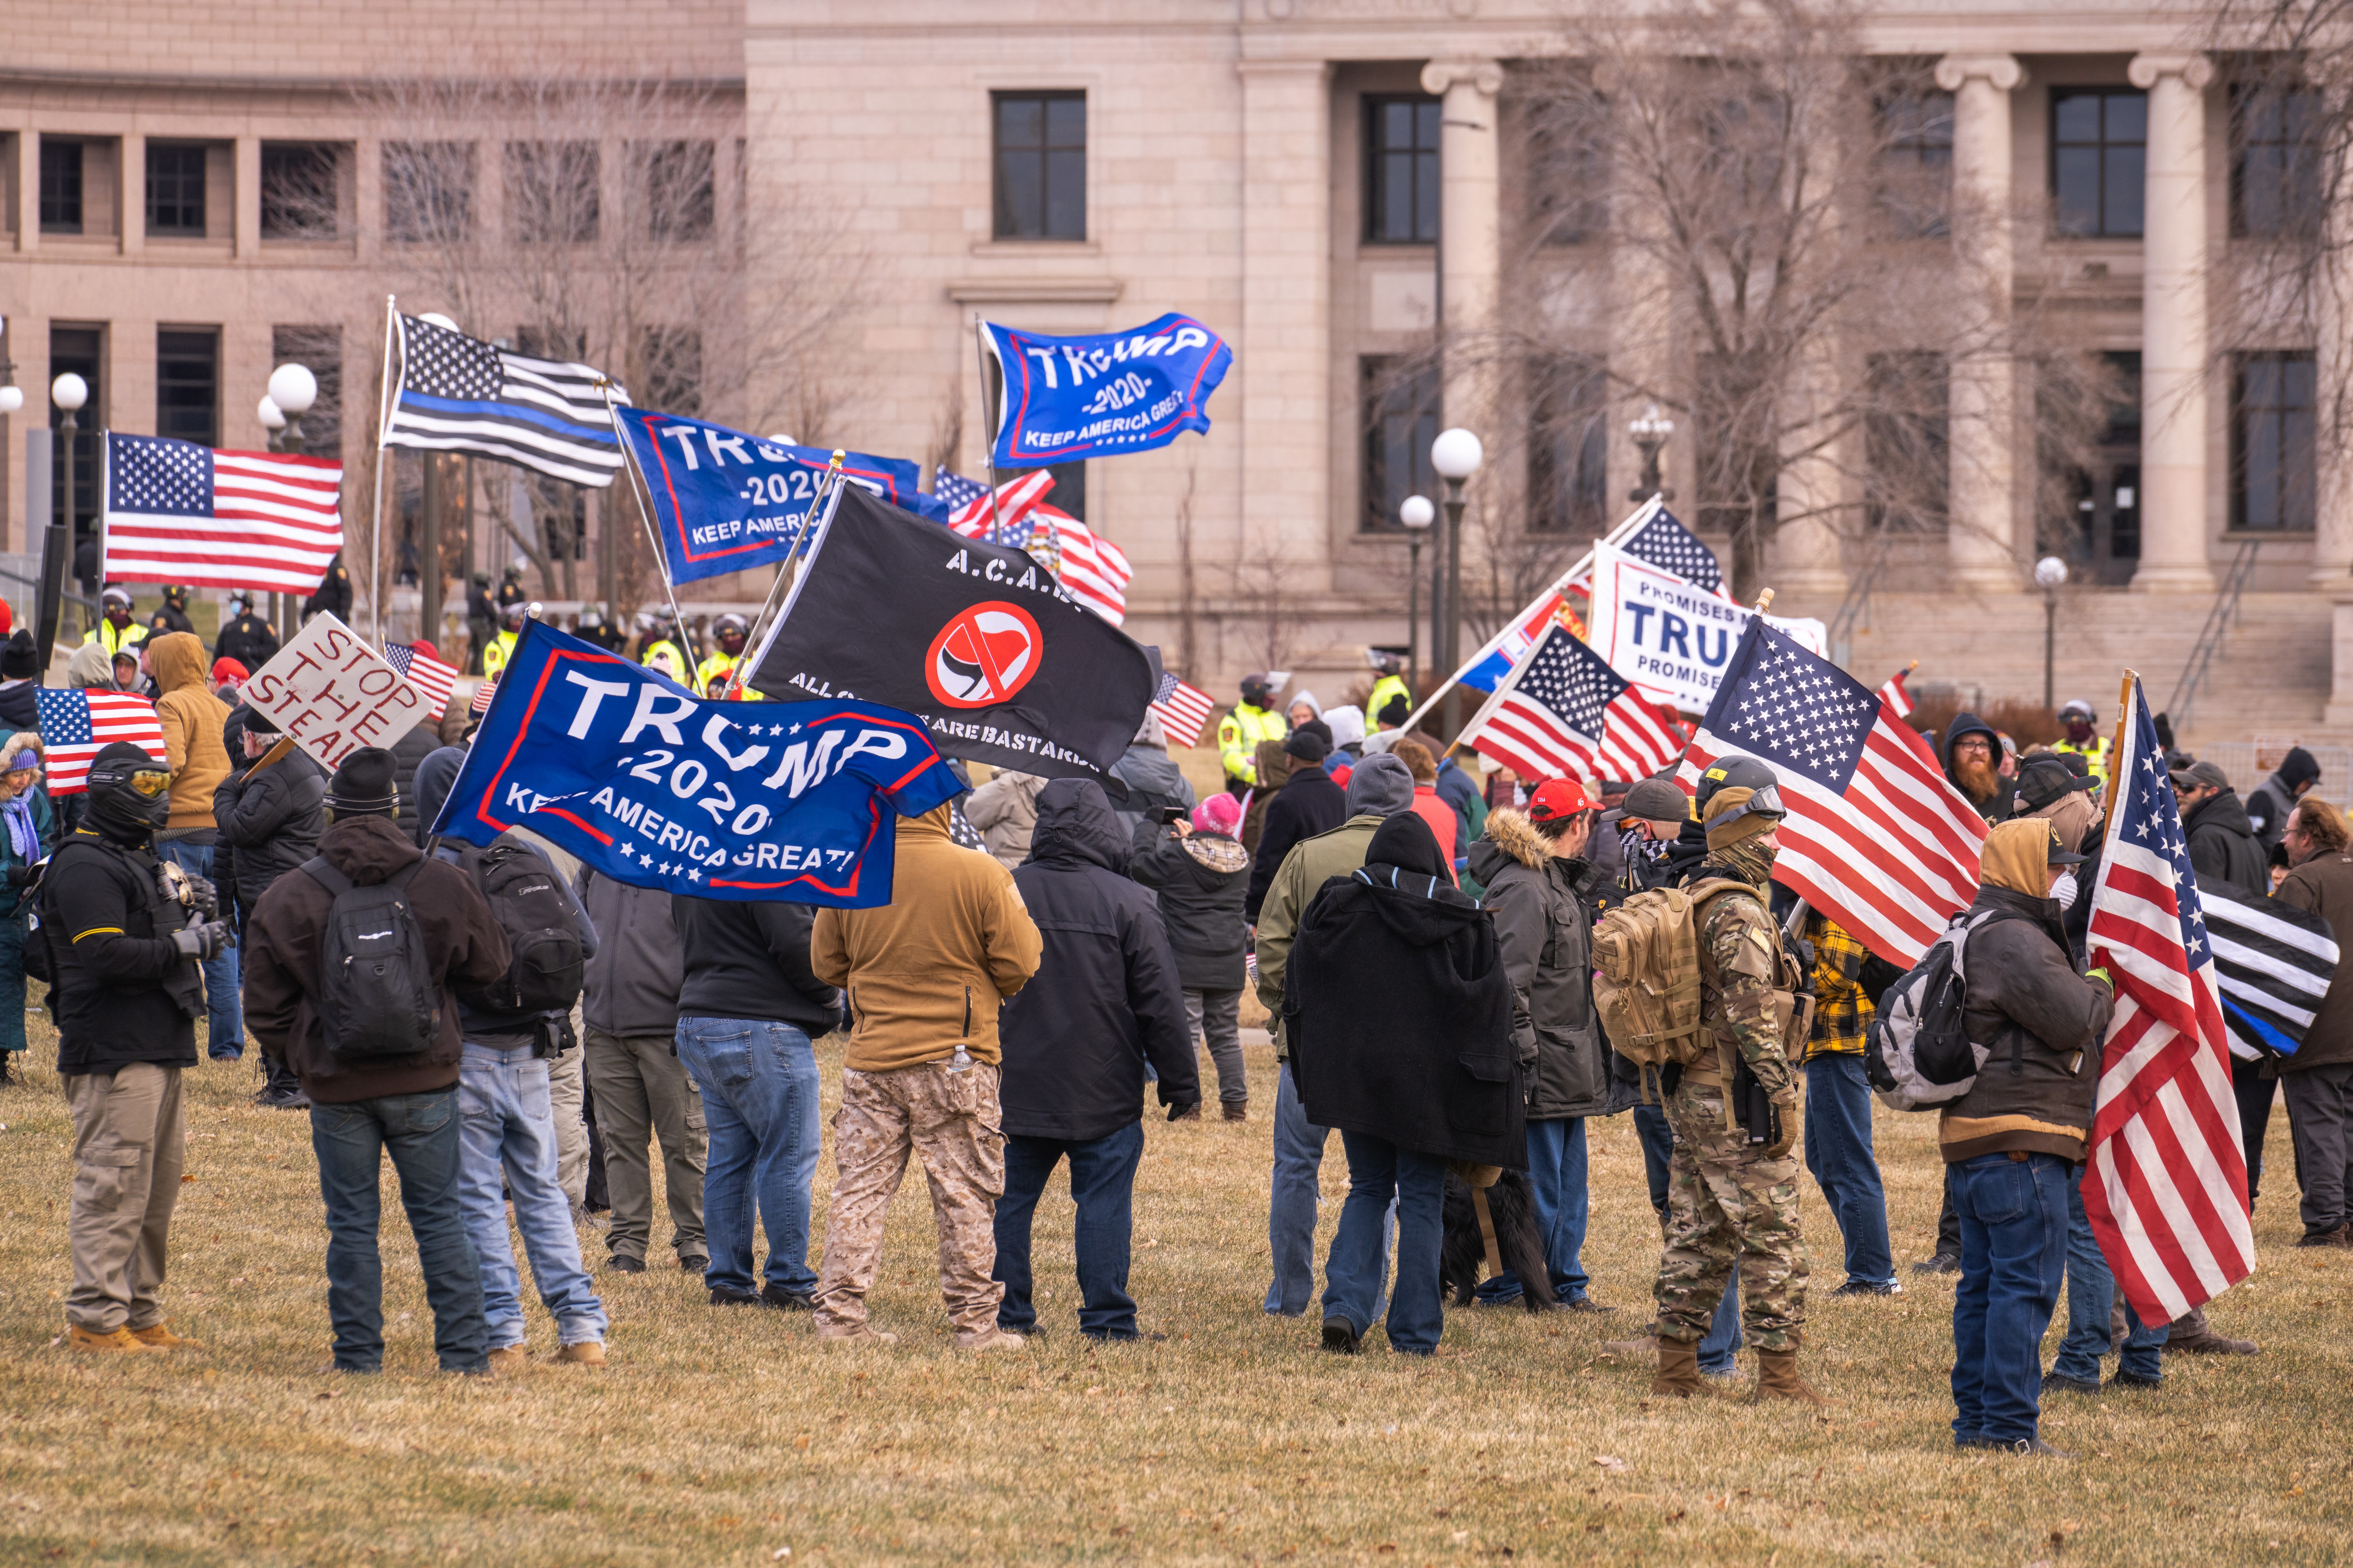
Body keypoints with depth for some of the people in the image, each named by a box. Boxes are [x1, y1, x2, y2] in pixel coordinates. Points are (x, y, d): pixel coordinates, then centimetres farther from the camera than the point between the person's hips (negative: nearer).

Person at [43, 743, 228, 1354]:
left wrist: (187, 911, 8)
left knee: (159, 1186, 14)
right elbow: (106, 957, -22)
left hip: (159, 1047, 10)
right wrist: (183, 944, -18)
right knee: (114, 1187, -10)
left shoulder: (140, 857, 21)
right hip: (113, 1051, -10)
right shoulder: (85, 867, -13)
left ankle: (141, 1315, 21)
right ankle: (95, 1320, -7)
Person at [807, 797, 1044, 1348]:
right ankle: (975, 1321, 6)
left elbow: (826, 964, 10)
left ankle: (839, 1314, 6)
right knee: (965, 1194, 4)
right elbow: (1019, 966, -7)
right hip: (956, 1058, -3)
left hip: (871, 1057, 3)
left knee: (860, 1188, 8)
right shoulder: (981, 875, -10)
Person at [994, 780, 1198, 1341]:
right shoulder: (1129, 903, -8)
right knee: (1104, 1204, 2)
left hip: (1018, 1086, 3)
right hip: (1103, 1094, -2)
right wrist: (1181, 1085, 2)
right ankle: (1107, 1320, 0)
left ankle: (1005, 1313, 14)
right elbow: (1162, 1005, -6)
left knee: (1009, 1200, 11)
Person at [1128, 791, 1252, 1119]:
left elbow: (1141, 868, -3)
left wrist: (1151, 831, 12)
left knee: (1185, 1032, -2)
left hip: (1186, 962, -5)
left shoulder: (1179, 856, -13)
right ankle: (1236, 1102, 14)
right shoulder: (1240, 859, 2)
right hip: (1229, 964, 5)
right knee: (1226, 1034, 14)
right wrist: (1191, 838, 20)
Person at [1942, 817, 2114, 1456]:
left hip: (1972, 1136, 11)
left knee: (1984, 1283, 14)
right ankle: (2010, 1427, -11)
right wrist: (2102, 988, 1)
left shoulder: (1978, 935, 20)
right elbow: (2074, 1020, -18)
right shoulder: (2015, 940, -15)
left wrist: (2088, 993, 12)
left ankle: (1975, 1420, 19)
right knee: (2026, 1282, -9)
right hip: (2020, 1139, -11)